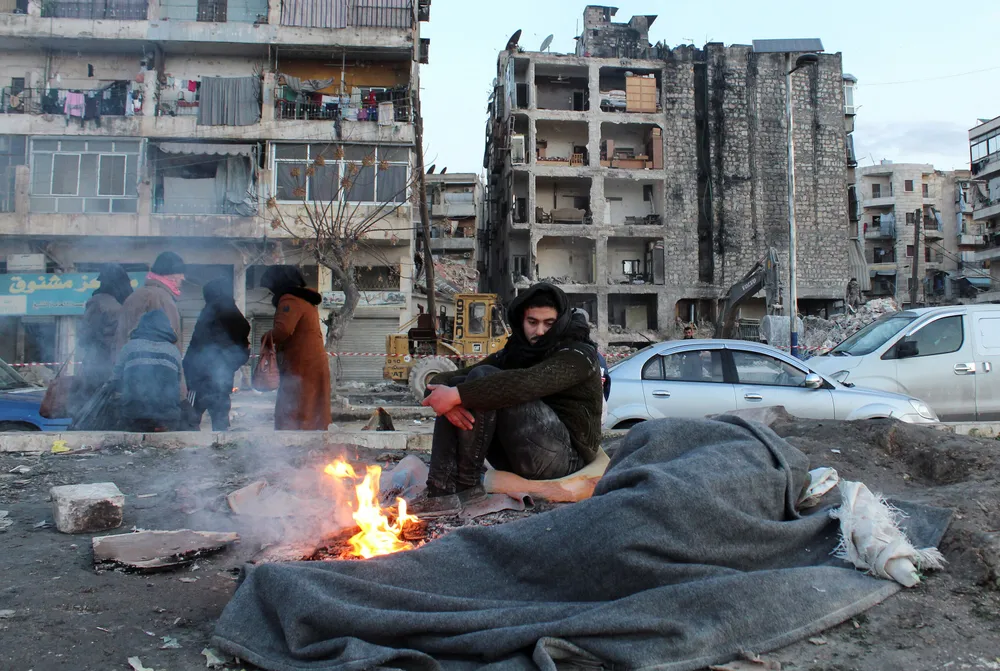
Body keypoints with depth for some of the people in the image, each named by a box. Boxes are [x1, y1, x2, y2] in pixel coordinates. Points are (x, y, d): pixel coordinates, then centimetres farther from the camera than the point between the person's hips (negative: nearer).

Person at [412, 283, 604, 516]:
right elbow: (442, 379, 7)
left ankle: (464, 485, -21)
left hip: (567, 457, -7)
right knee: (456, 384, -6)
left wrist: (457, 395, -28)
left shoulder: (579, 355, -5)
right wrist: (449, 401, -18)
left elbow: (527, 383, -27)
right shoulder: (512, 353, 15)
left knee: (484, 378, -19)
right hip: (519, 460, 7)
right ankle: (441, 489, -20)